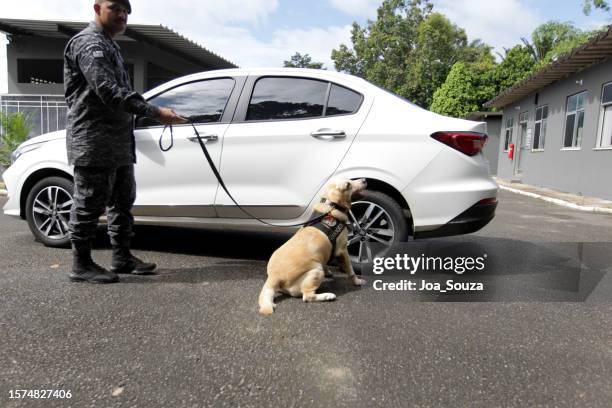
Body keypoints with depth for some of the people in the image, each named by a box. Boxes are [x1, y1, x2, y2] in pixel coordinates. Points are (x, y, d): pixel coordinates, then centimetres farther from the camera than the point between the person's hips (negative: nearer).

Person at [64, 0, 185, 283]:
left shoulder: (108, 45, 24)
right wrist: (155, 112, -29)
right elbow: (108, 90, -23)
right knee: (89, 204, -4)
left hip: (118, 142, 10)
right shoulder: (89, 43, -8)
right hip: (94, 141, -10)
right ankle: (81, 265, 6)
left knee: (122, 201, 12)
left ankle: (122, 258, 21)